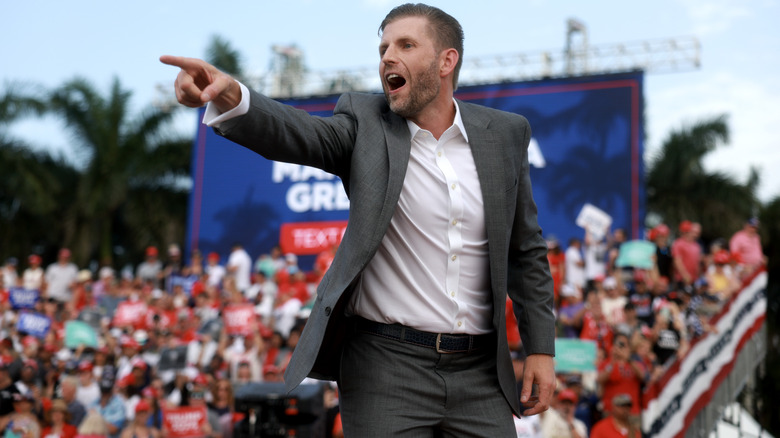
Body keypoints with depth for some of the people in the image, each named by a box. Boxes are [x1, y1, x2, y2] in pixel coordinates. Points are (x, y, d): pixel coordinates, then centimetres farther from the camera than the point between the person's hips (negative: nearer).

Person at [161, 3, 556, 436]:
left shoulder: (504, 134, 6)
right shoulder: (365, 121, 1)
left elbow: (527, 250, 12)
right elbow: (299, 133, -20)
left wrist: (540, 348, 7)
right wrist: (229, 96, -40)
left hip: (479, 372, 2)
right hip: (387, 368, -2)